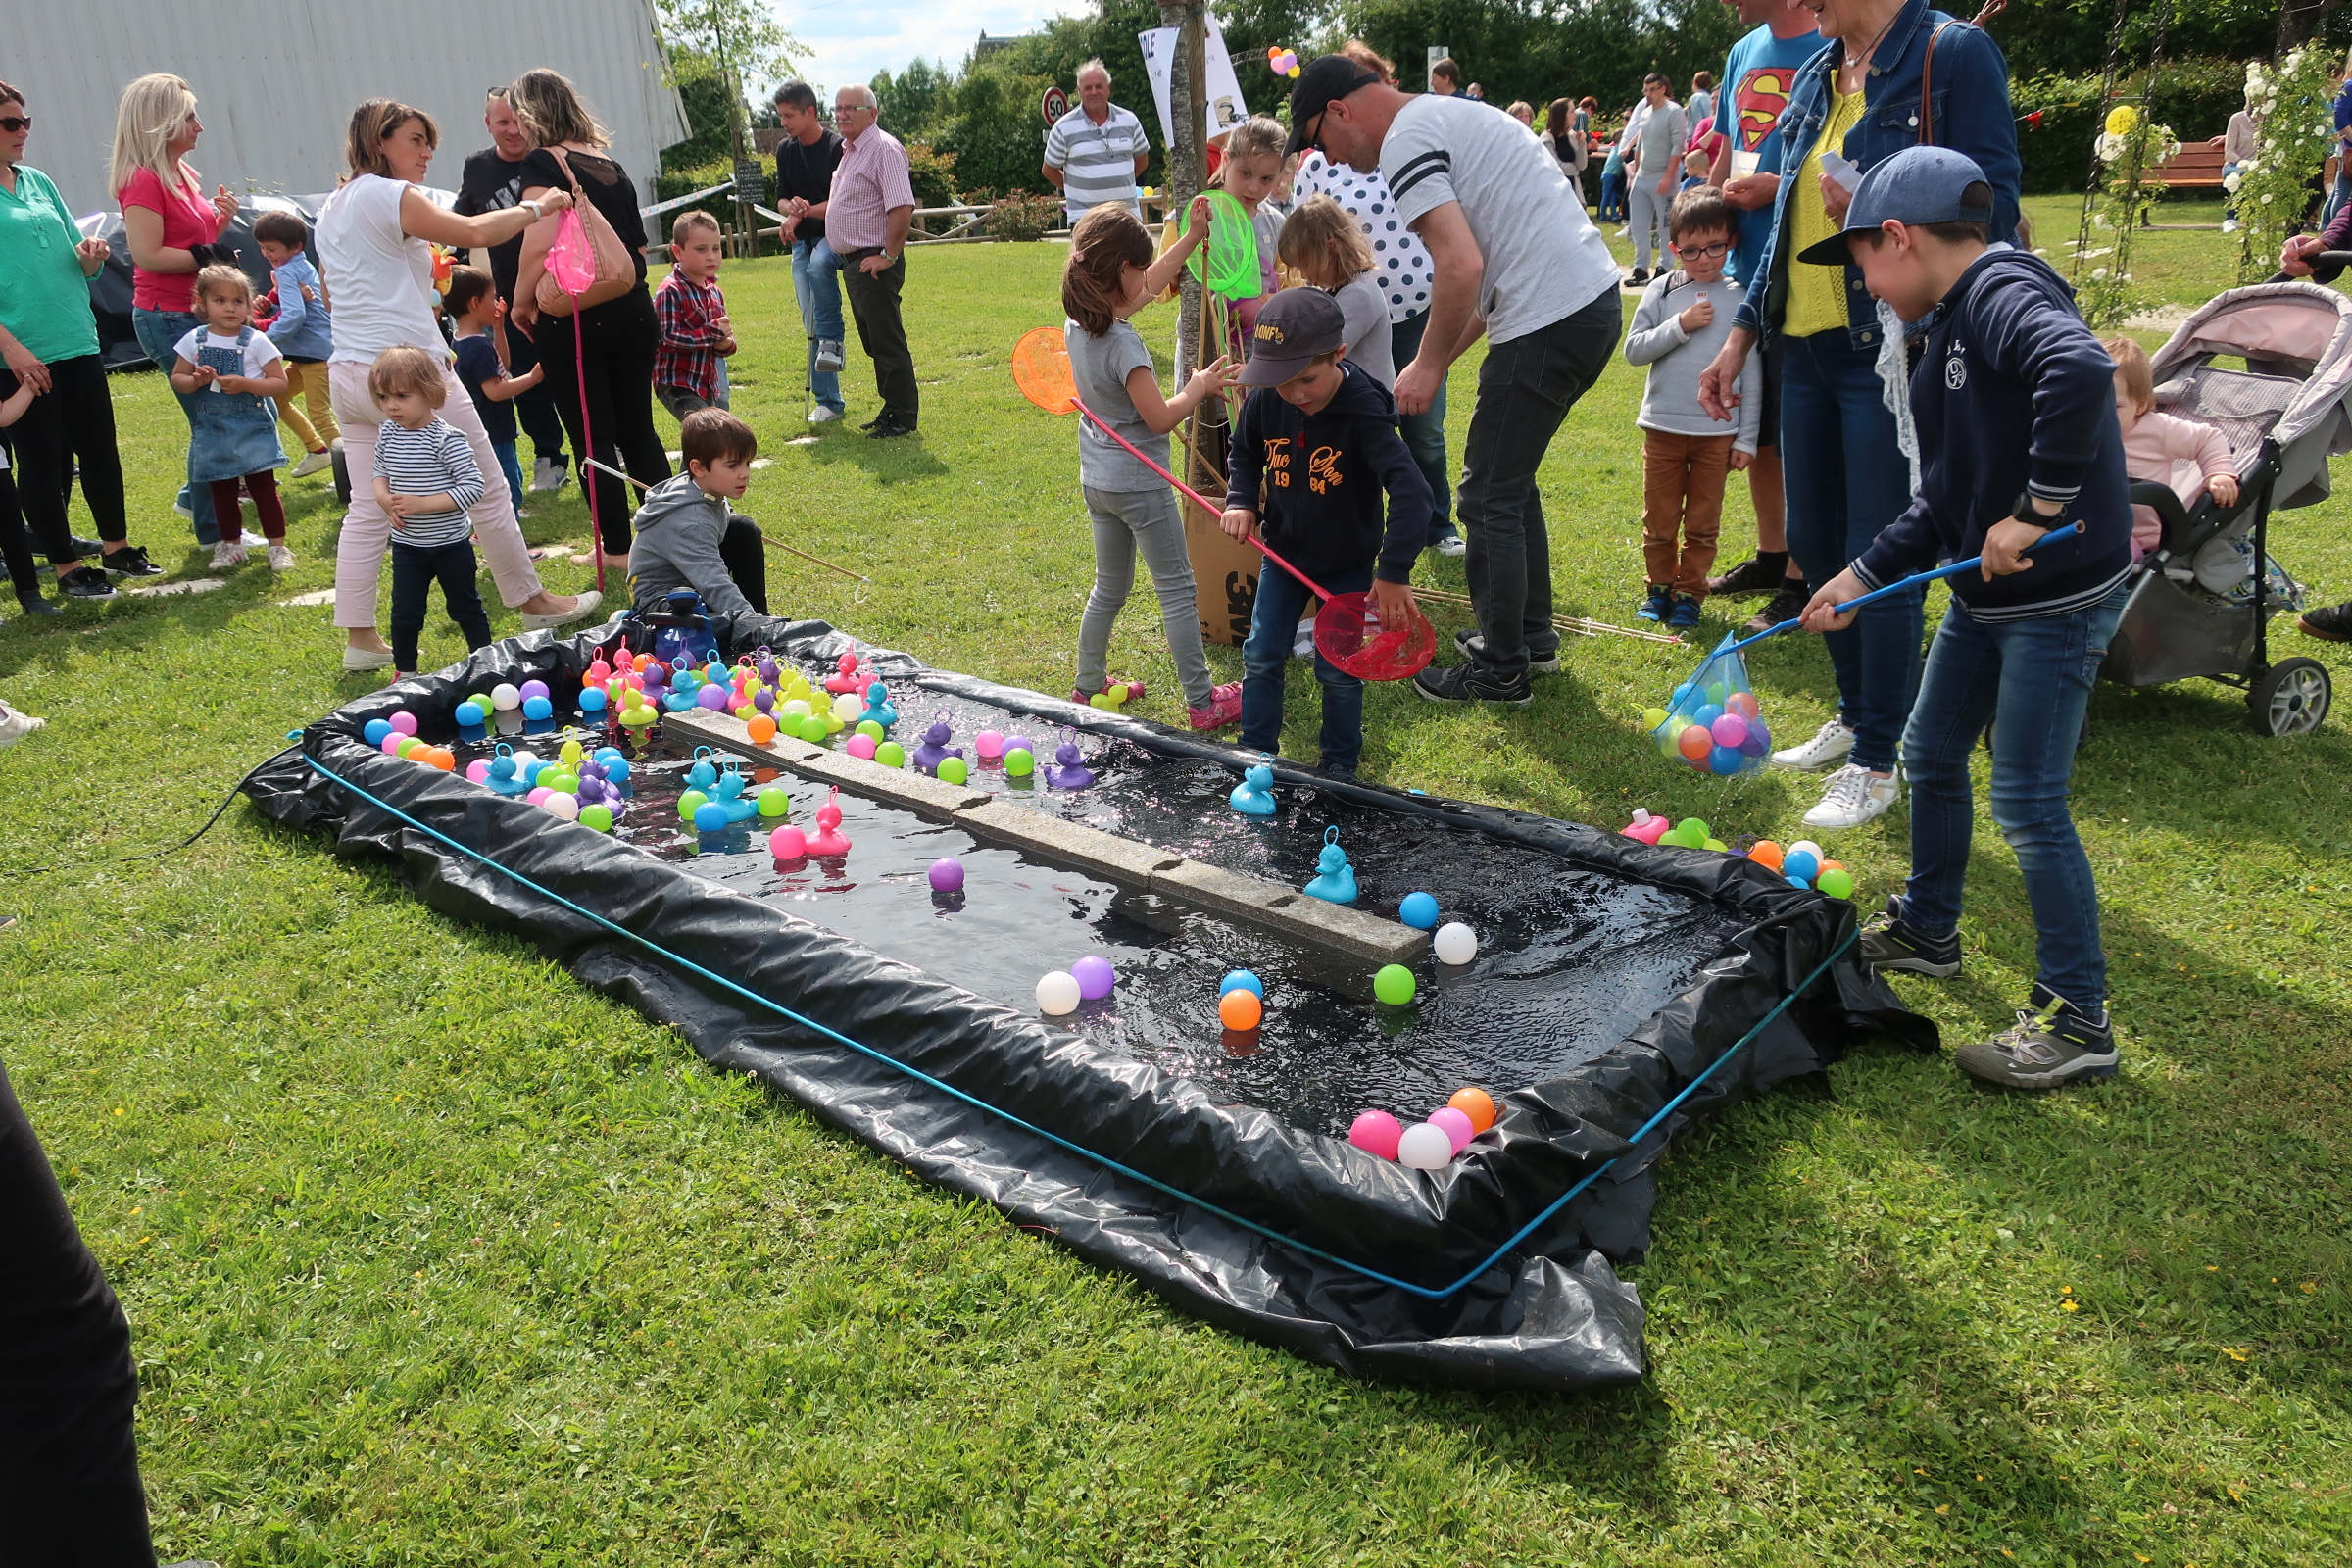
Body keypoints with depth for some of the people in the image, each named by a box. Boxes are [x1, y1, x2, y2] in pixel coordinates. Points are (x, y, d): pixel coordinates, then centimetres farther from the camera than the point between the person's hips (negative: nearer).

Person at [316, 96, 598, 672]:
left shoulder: (332, 209, 18)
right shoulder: (389, 195, -9)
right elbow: (475, 231, -15)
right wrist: (535, 207, -3)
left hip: (347, 373, 9)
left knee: (367, 509, 8)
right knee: (486, 491, 5)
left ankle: (358, 636, 7)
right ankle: (533, 602, 16)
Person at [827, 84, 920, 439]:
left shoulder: (884, 148, -14)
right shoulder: (849, 150, 17)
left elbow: (902, 207, -23)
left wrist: (889, 256, -22)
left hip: (874, 264, -10)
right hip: (853, 261, 10)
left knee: (888, 342, -6)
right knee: (873, 343, 15)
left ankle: (903, 417, 1)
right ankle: (891, 409, 23)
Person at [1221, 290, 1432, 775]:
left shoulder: (1363, 411, -29)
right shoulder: (1266, 401, -15)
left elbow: (1410, 493, -36)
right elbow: (1245, 451, 9)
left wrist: (1393, 573, -38)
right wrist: (1240, 501, -9)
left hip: (1348, 563, -4)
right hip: (1284, 553, 4)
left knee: (1338, 670, 4)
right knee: (1260, 657, 10)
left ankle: (1340, 763, 25)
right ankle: (1256, 750, 29)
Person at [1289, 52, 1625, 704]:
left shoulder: (1405, 142, -11)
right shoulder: (1450, 116, 21)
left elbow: (1462, 268, -23)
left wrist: (1429, 365, -10)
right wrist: (1443, 357, 19)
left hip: (1550, 320, -10)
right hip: (1596, 295, 10)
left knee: (1489, 497, 1)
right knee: (1510, 479, 22)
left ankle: (1501, 671, 11)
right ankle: (1532, 633, 34)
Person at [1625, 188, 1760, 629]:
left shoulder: (1740, 299, -1)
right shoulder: (1661, 291, -1)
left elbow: (1752, 374, 2)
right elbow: (1633, 350, -5)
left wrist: (1747, 438, 0)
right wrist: (1680, 326, -16)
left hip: (1717, 432, 0)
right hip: (1662, 427, 0)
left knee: (1703, 525, 8)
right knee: (1659, 521, 9)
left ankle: (1689, 593, 22)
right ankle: (1660, 587, 26)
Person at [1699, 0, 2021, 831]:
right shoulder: (1815, 76, 14)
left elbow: (1993, 208, -12)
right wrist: (1741, 335, 17)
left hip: (1889, 350, -8)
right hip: (1808, 348, 8)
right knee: (1813, 543, 15)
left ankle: (1877, 764, 10)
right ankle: (1855, 717, 33)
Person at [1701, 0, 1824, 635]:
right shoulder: (1743, 53, 13)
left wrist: (1776, 187, -22)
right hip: (1743, 270, 8)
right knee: (1755, 429, 16)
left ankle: (1800, 581, 8)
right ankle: (1770, 555, 31)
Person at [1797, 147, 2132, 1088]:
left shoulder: (2002, 292, -18)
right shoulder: (1950, 324, 13)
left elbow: (2081, 371, -41)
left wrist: (2038, 512, -33)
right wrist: (1864, 576, 11)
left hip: (2060, 597, -10)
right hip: (1986, 593, 10)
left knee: (2027, 803, -6)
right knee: (1931, 757, 20)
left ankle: (2077, 1020, 8)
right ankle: (1927, 930, 41)